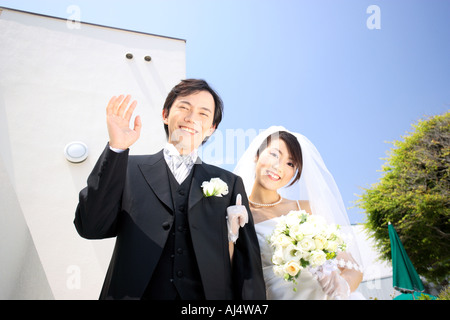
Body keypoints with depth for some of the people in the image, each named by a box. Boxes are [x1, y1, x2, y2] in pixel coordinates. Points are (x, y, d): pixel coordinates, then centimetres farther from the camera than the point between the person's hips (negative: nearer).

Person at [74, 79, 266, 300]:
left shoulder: (230, 183, 3)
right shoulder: (129, 170, 2)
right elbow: (91, 227, -10)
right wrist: (116, 149, -16)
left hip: (208, 294, 1)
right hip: (137, 293, 0)